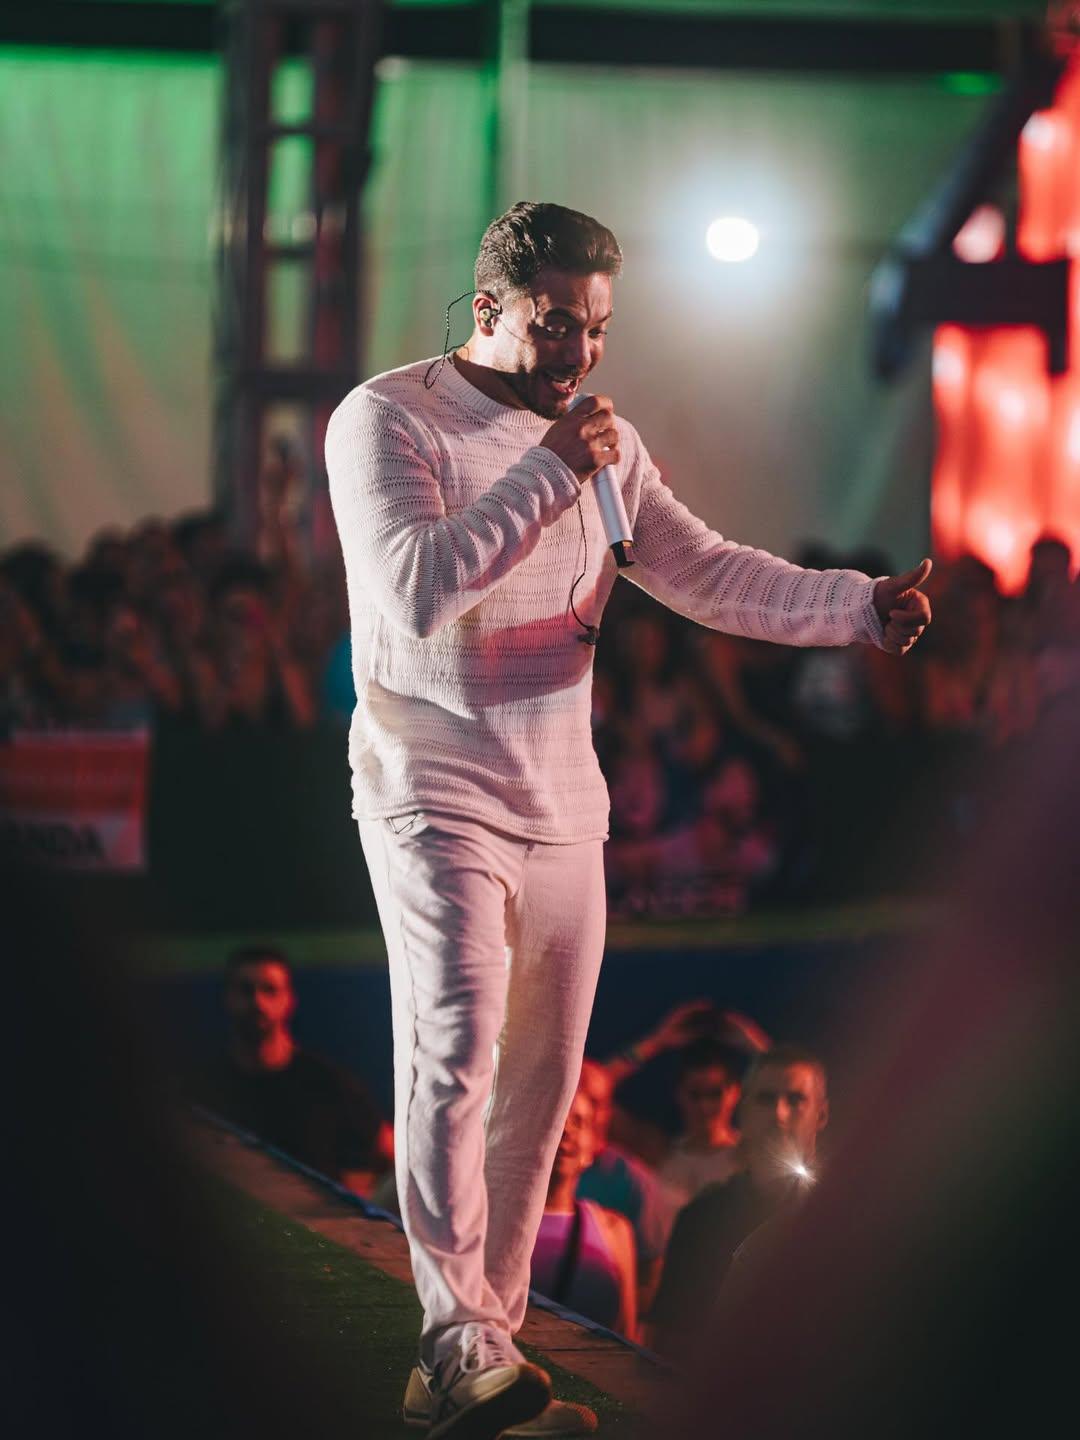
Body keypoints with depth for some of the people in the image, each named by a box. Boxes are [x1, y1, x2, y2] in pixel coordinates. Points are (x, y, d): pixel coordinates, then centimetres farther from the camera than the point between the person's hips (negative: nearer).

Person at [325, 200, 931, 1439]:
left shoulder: (601, 438, 11)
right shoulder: (387, 420, -8)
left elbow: (705, 574, 11)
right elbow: (415, 592, -21)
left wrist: (861, 607, -1)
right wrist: (550, 474, -24)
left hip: (562, 802, 7)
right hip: (434, 792, -7)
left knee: (540, 1083, 7)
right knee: (457, 1046, -21)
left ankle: (491, 1328, 15)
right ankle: (460, 1340, -24)